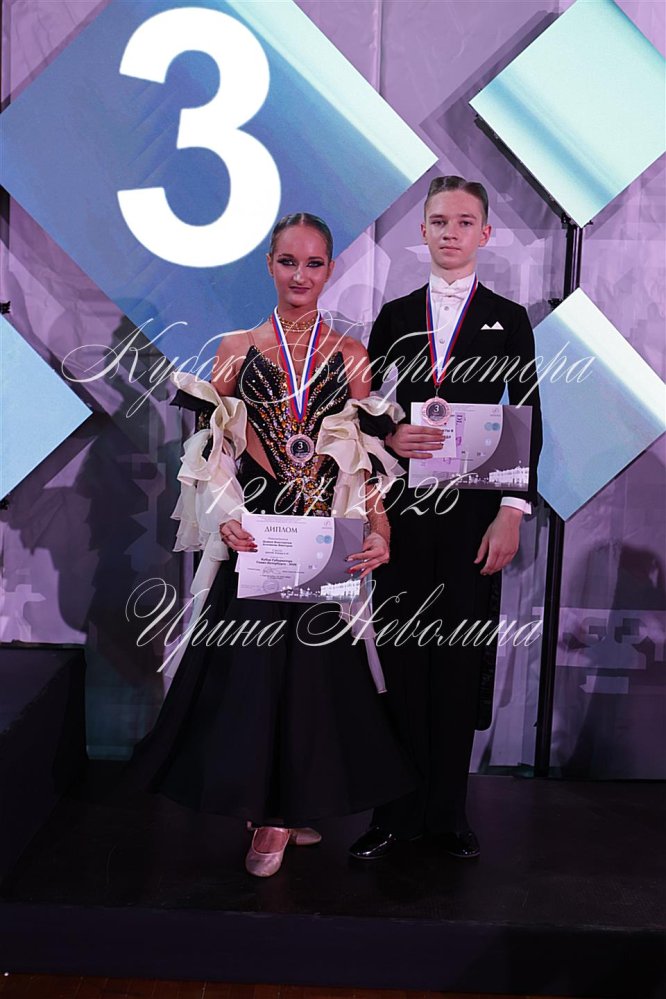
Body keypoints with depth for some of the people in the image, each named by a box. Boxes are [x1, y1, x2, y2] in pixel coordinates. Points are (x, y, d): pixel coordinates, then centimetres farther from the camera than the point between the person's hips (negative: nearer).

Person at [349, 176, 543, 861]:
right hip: (404, 510, 1)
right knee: (400, 658, 3)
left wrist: (513, 511, -6)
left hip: (474, 514, -1)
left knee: (461, 659, 3)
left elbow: (527, 421, 3)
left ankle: (447, 811, 18)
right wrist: (389, 438, -10)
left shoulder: (509, 320, 8)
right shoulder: (394, 316, 13)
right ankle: (397, 812, 15)